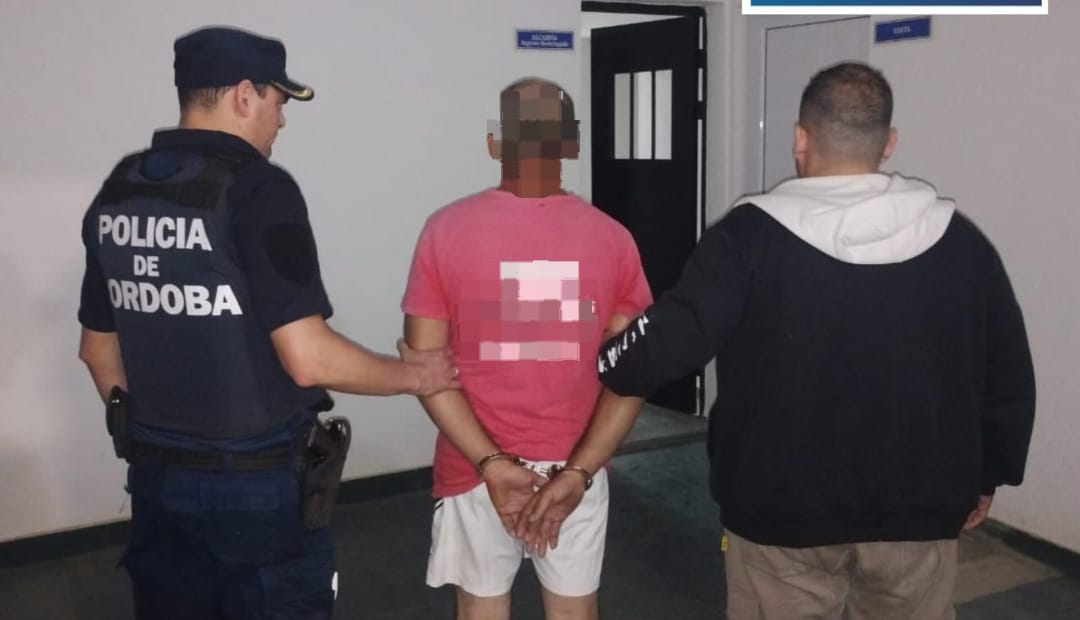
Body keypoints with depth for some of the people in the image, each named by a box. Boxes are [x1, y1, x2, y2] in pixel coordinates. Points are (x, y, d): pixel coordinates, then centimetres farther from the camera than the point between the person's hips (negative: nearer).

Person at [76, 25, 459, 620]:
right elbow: (309, 359, -23)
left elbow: (98, 347, 11)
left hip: (156, 475, 6)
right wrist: (413, 375, -8)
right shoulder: (257, 189, -18)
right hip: (257, 482, -6)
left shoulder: (116, 193, 3)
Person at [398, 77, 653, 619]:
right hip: (575, 467, 1)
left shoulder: (447, 229, -8)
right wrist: (579, 468, -9)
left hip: (475, 467, -1)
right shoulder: (611, 237, -5)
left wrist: (491, 464, -13)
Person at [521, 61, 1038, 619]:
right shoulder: (960, 241, -4)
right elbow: (1009, 381, 2)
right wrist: (984, 480, 17)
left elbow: (663, 346, -19)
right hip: (917, 512, 2)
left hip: (783, 511, -2)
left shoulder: (750, 236, -14)